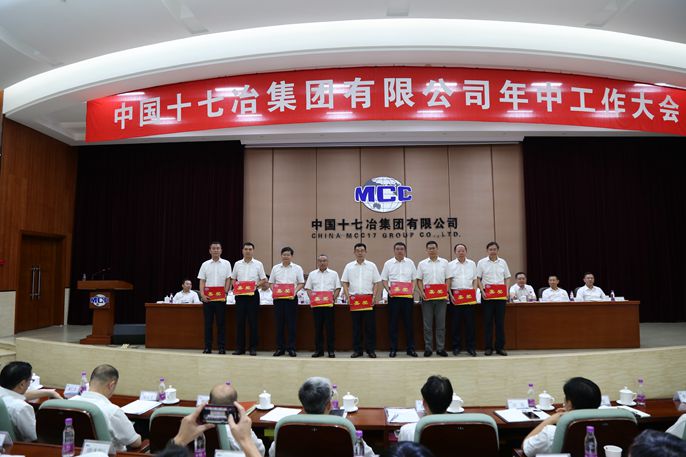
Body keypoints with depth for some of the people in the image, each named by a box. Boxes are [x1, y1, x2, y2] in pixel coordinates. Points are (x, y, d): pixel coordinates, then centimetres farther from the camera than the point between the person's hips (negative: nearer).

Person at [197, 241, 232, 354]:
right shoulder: (205, 264, 9)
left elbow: (228, 280, 3)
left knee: (221, 323, 1)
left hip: (221, 297, -1)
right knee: (208, 323, 4)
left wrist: (225, 293, -9)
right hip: (207, 297, 1)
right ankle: (208, 347, 10)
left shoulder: (226, 264, 6)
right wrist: (202, 294, -7)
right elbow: (202, 281, 6)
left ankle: (221, 347, 7)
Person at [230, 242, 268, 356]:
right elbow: (233, 279, 14)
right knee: (240, 321, 3)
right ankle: (239, 347, 11)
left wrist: (256, 284, -16)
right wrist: (235, 286, -6)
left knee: (253, 322, 0)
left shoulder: (258, 264, 3)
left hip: (253, 294, -2)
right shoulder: (237, 264, 9)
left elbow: (264, 280, 3)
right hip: (240, 295, 2)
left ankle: (253, 348, 7)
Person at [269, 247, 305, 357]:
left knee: (291, 323, 0)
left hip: (291, 298, -2)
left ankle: (291, 348, 7)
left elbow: (301, 283, 3)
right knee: (279, 323, 5)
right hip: (278, 298, 2)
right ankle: (280, 348, 12)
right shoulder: (275, 268, 11)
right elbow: (271, 283, 11)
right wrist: (273, 291, -8)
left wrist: (295, 291, -14)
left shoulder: (297, 268, 5)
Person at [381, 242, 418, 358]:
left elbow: (414, 279, 10)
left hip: (408, 296, 1)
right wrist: (388, 290, -11)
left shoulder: (410, 263, 8)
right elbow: (384, 280, 5)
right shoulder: (388, 263, 5)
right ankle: (393, 348, 11)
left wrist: (413, 289, -7)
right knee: (393, 322, 3)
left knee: (408, 322, 4)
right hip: (393, 296, -1)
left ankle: (410, 348, 12)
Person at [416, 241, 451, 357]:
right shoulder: (422, 264, 6)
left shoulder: (444, 263, 7)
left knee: (441, 324, 3)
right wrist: (421, 292, -9)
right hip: (427, 297, 0)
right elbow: (419, 280, 6)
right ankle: (428, 348, 10)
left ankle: (440, 348, 11)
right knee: (427, 324, 3)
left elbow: (448, 279, 6)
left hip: (441, 297, 0)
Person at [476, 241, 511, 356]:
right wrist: (482, 291, -13)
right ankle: (488, 347, 7)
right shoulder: (482, 262, 2)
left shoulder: (502, 262, 10)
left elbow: (507, 278, 13)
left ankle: (500, 347, 11)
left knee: (500, 321, 4)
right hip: (487, 295, -2)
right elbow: (478, 279, 1)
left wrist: (506, 290, -2)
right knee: (488, 321, 1)